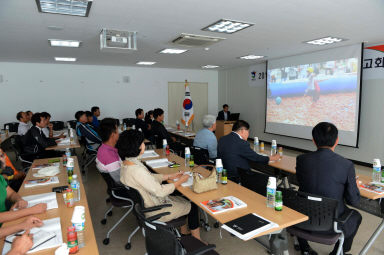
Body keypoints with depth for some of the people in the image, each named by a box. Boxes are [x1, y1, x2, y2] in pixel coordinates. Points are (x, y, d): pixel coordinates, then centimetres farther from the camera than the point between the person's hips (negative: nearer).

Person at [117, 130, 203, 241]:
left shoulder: (127, 163, -4)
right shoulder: (136, 170, -35)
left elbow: (150, 178, 8)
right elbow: (160, 191, -27)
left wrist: (170, 176, 3)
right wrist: (180, 181, -14)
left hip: (144, 204, 9)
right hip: (153, 211, -9)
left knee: (183, 200, 22)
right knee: (193, 206, 5)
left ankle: (184, 233, 35)